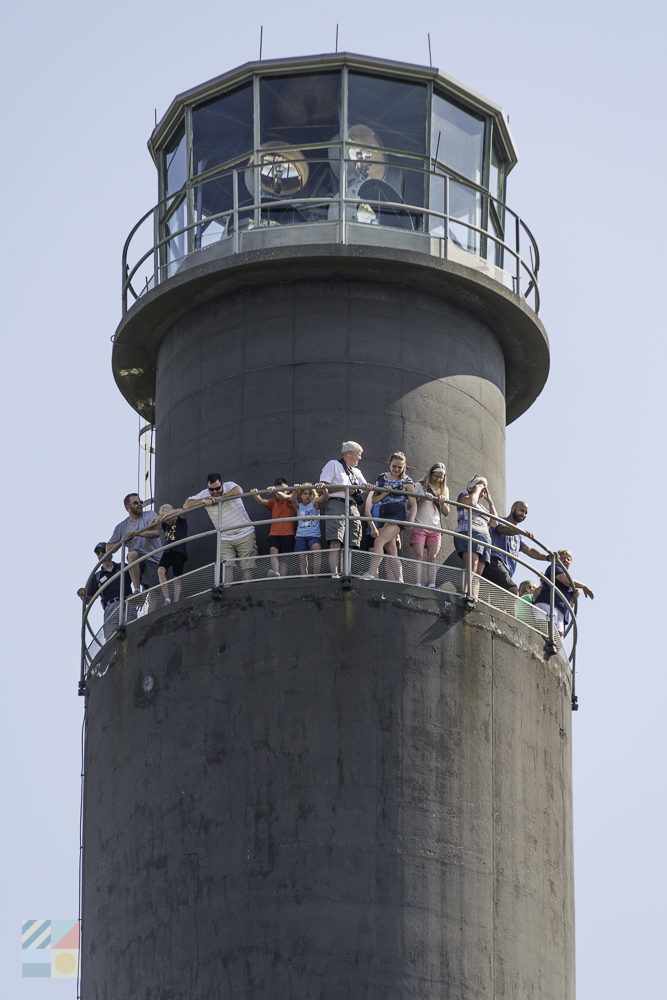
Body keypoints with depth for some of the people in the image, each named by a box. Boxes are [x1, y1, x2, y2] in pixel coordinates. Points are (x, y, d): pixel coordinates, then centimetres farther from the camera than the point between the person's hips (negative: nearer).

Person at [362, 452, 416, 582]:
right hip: (384, 516, 6)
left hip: (398, 515, -6)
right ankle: (399, 580, 3)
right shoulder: (382, 478, 13)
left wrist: (411, 520, -11)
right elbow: (374, 499, 10)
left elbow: (413, 504, 3)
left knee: (379, 541, -23)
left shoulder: (407, 482, 3)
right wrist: (385, 493, -9)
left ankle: (372, 573, -30)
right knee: (391, 551, 3)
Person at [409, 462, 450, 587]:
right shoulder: (420, 486, 6)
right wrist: (423, 498, -15)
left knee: (433, 557, -6)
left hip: (435, 528, 3)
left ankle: (431, 584, -11)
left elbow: (446, 513, 15)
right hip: (419, 525, -3)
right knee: (419, 556, -11)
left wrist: (443, 503, -6)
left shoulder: (444, 490, 16)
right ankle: (417, 584, -16)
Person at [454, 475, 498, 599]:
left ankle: (474, 599, -22)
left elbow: (494, 523, 25)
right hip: (468, 533, -8)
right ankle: (466, 593, -46)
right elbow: (471, 501, -5)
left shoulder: (482, 508, 37)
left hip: (484, 538, 8)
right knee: (471, 565, -30)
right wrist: (477, 490, 13)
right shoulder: (463, 496, 18)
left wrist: (489, 501, 29)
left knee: (478, 574, -9)